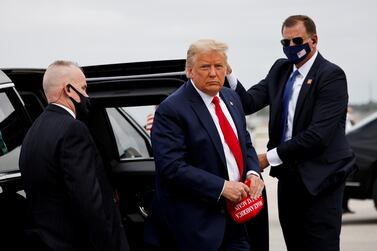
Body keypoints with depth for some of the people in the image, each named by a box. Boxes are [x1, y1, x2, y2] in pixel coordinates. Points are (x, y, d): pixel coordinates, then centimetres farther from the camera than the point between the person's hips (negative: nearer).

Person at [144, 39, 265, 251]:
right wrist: (221, 187, -21)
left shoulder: (231, 98, 12)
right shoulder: (171, 110, -13)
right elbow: (172, 167, -19)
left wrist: (253, 173, 0)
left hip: (234, 214, 7)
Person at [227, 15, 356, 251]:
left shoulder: (332, 76, -13)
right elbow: (249, 103, 0)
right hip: (288, 175, 7)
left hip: (318, 179, -6)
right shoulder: (280, 69, 10)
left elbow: (318, 135, -20)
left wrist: (270, 157, -15)